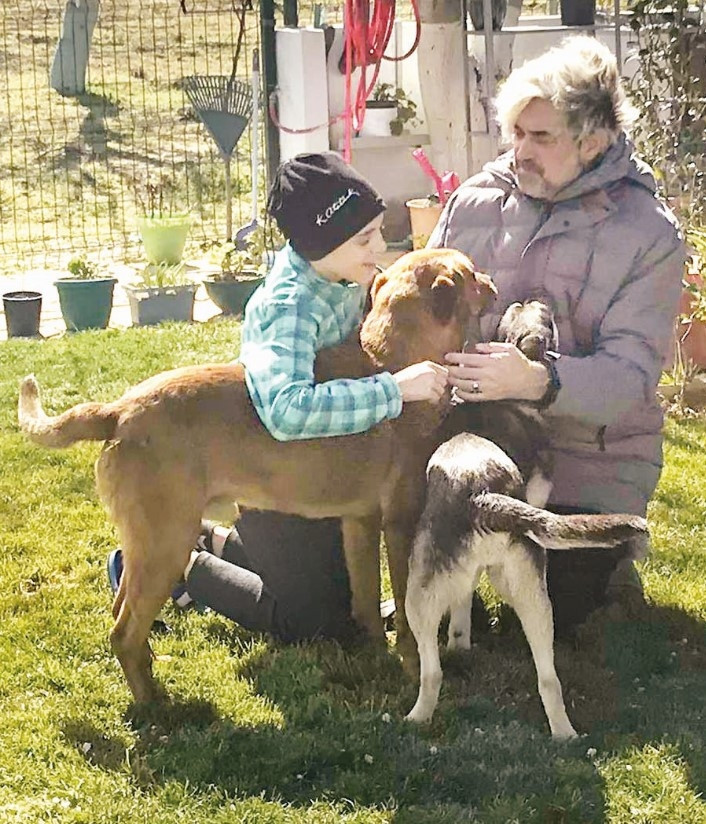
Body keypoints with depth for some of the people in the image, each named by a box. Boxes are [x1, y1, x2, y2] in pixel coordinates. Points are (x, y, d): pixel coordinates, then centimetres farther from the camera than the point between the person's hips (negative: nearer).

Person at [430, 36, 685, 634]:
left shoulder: (647, 235, -14)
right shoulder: (476, 201, -2)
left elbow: (630, 374, -22)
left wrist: (537, 381, -41)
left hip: (587, 464, -4)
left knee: (549, 621, -3)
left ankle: (606, 556, 28)